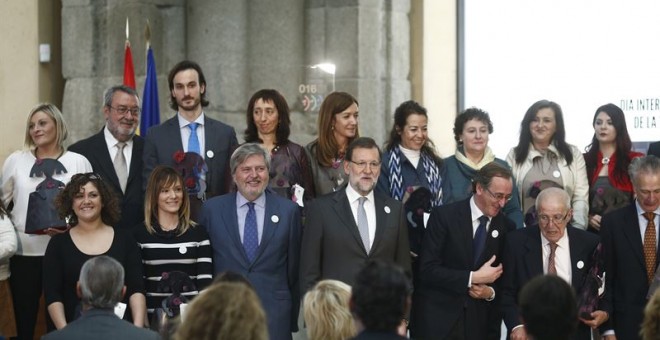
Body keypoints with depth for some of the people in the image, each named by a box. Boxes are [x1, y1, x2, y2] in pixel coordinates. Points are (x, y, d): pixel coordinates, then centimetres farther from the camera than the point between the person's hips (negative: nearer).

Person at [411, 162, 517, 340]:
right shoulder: (443, 216, -8)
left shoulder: (507, 227, 4)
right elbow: (427, 270, -14)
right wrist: (473, 278, -17)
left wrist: (491, 292, -9)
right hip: (437, 318, -3)